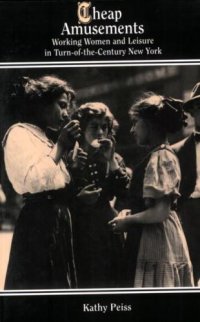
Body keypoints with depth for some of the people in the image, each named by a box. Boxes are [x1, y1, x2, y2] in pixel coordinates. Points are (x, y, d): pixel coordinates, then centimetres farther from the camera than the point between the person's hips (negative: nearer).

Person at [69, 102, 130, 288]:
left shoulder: (114, 159, 11)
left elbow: (124, 192, -5)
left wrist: (111, 160, -7)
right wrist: (79, 199, -22)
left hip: (107, 230, 3)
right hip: (79, 230, -3)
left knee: (108, 283, 5)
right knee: (81, 283, -1)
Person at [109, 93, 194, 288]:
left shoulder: (160, 157, -15)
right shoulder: (162, 155, 14)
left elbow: (160, 212, -22)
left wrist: (128, 220, -9)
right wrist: (130, 212, 5)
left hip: (155, 243, -10)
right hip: (160, 240, 10)